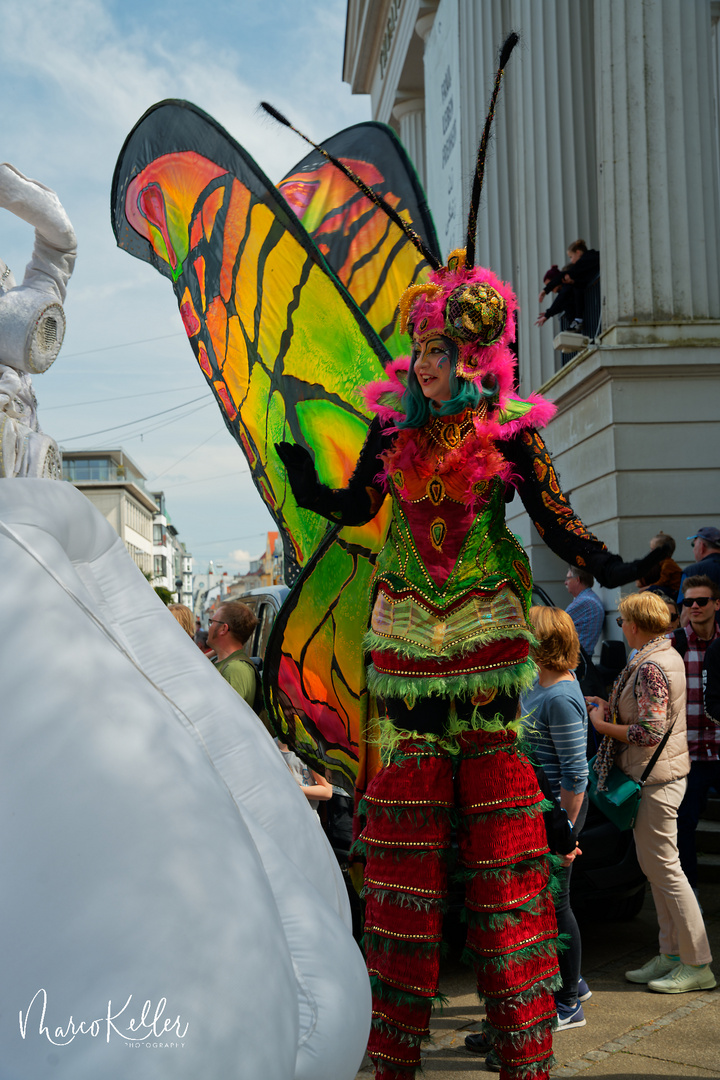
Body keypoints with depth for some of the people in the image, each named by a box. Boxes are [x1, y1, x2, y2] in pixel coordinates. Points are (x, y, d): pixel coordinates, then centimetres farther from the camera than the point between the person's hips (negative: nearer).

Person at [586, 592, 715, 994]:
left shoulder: (650, 668, -21)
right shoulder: (669, 655, 11)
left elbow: (650, 732, -27)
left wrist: (603, 725, -14)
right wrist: (610, 708, 16)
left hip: (654, 779, -10)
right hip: (667, 771, 10)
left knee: (665, 869, -2)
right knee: (657, 867, 15)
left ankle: (698, 965, 6)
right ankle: (672, 956, 23)